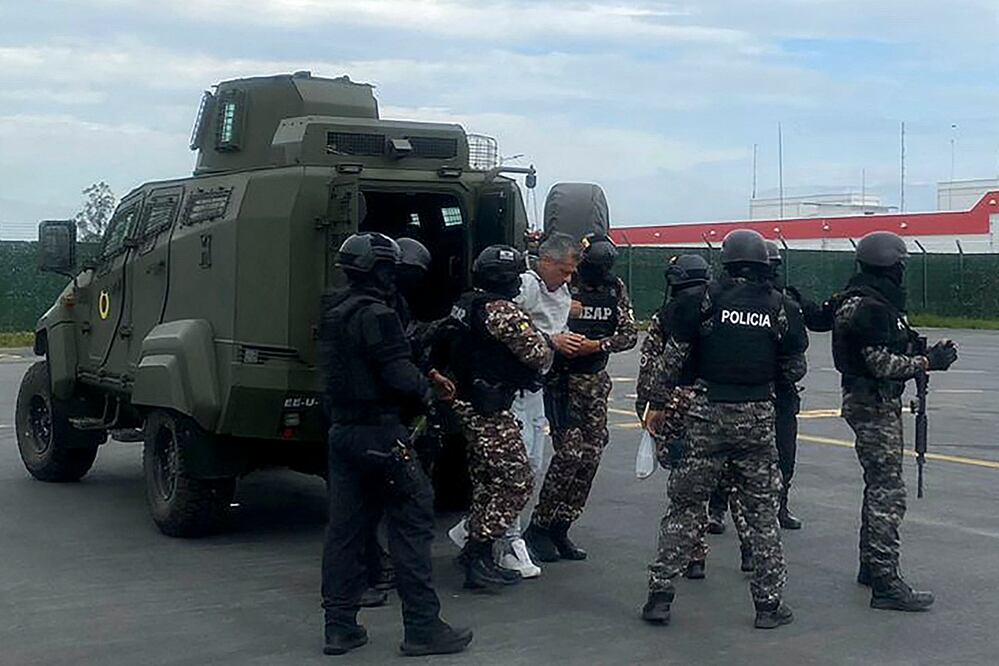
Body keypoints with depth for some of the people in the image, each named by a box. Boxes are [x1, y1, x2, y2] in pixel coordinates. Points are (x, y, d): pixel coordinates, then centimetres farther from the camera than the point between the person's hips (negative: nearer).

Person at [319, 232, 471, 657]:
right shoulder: (376, 315, -15)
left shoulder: (333, 314, 14)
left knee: (344, 526, 11)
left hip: (342, 430, 9)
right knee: (411, 523, -3)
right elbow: (399, 375, -21)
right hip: (380, 432, -9)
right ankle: (422, 626, -1)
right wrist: (427, 388, -1)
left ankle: (340, 626, 14)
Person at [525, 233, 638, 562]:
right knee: (569, 452, -13)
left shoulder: (616, 288, 4)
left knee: (591, 454, 3)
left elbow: (630, 334, 2)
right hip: (563, 379, -5)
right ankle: (539, 527, 1)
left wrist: (597, 345, -14)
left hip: (595, 380, 6)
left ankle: (560, 529, 14)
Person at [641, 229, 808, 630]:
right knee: (762, 511, 12)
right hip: (758, 418, 1)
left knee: (685, 505, 7)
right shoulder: (782, 309, 1)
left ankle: (660, 594, 7)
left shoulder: (704, 300, -5)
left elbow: (673, 360, -3)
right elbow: (794, 371, 6)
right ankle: (769, 602, 15)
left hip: (707, 415, -1)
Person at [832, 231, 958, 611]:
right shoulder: (871, 308, -20)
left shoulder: (864, 300, 13)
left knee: (879, 487, 19)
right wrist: (928, 362, -17)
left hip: (877, 402, 11)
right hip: (874, 405, -11)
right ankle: (885, 585, -10)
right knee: (888, 494, -10)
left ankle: (871, 566, 29)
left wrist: (921, 353, 6)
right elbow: (883, 365, -23)